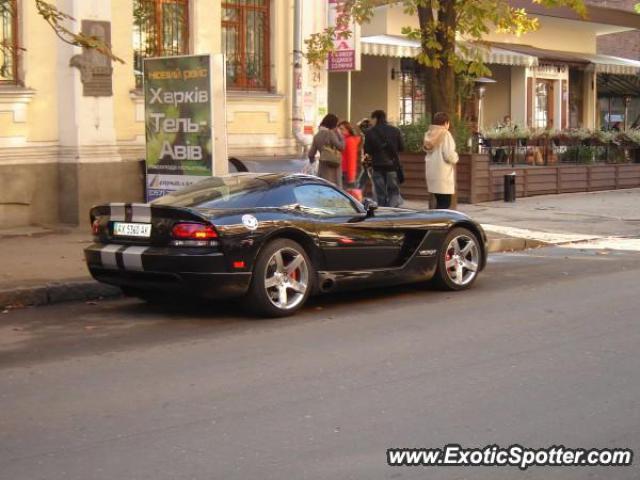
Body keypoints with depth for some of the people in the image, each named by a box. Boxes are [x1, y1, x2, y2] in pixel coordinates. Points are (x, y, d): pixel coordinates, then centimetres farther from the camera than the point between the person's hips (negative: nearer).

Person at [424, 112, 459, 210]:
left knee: (440, 202, 13)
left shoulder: (430, 134, 13)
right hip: (443, 174, -8)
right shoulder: (445, 134, -11)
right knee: (445, 203, -7)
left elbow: (427, 150, 12)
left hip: (432, 172, 8)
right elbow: (449, 155, -16)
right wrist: (455, 158, 3)